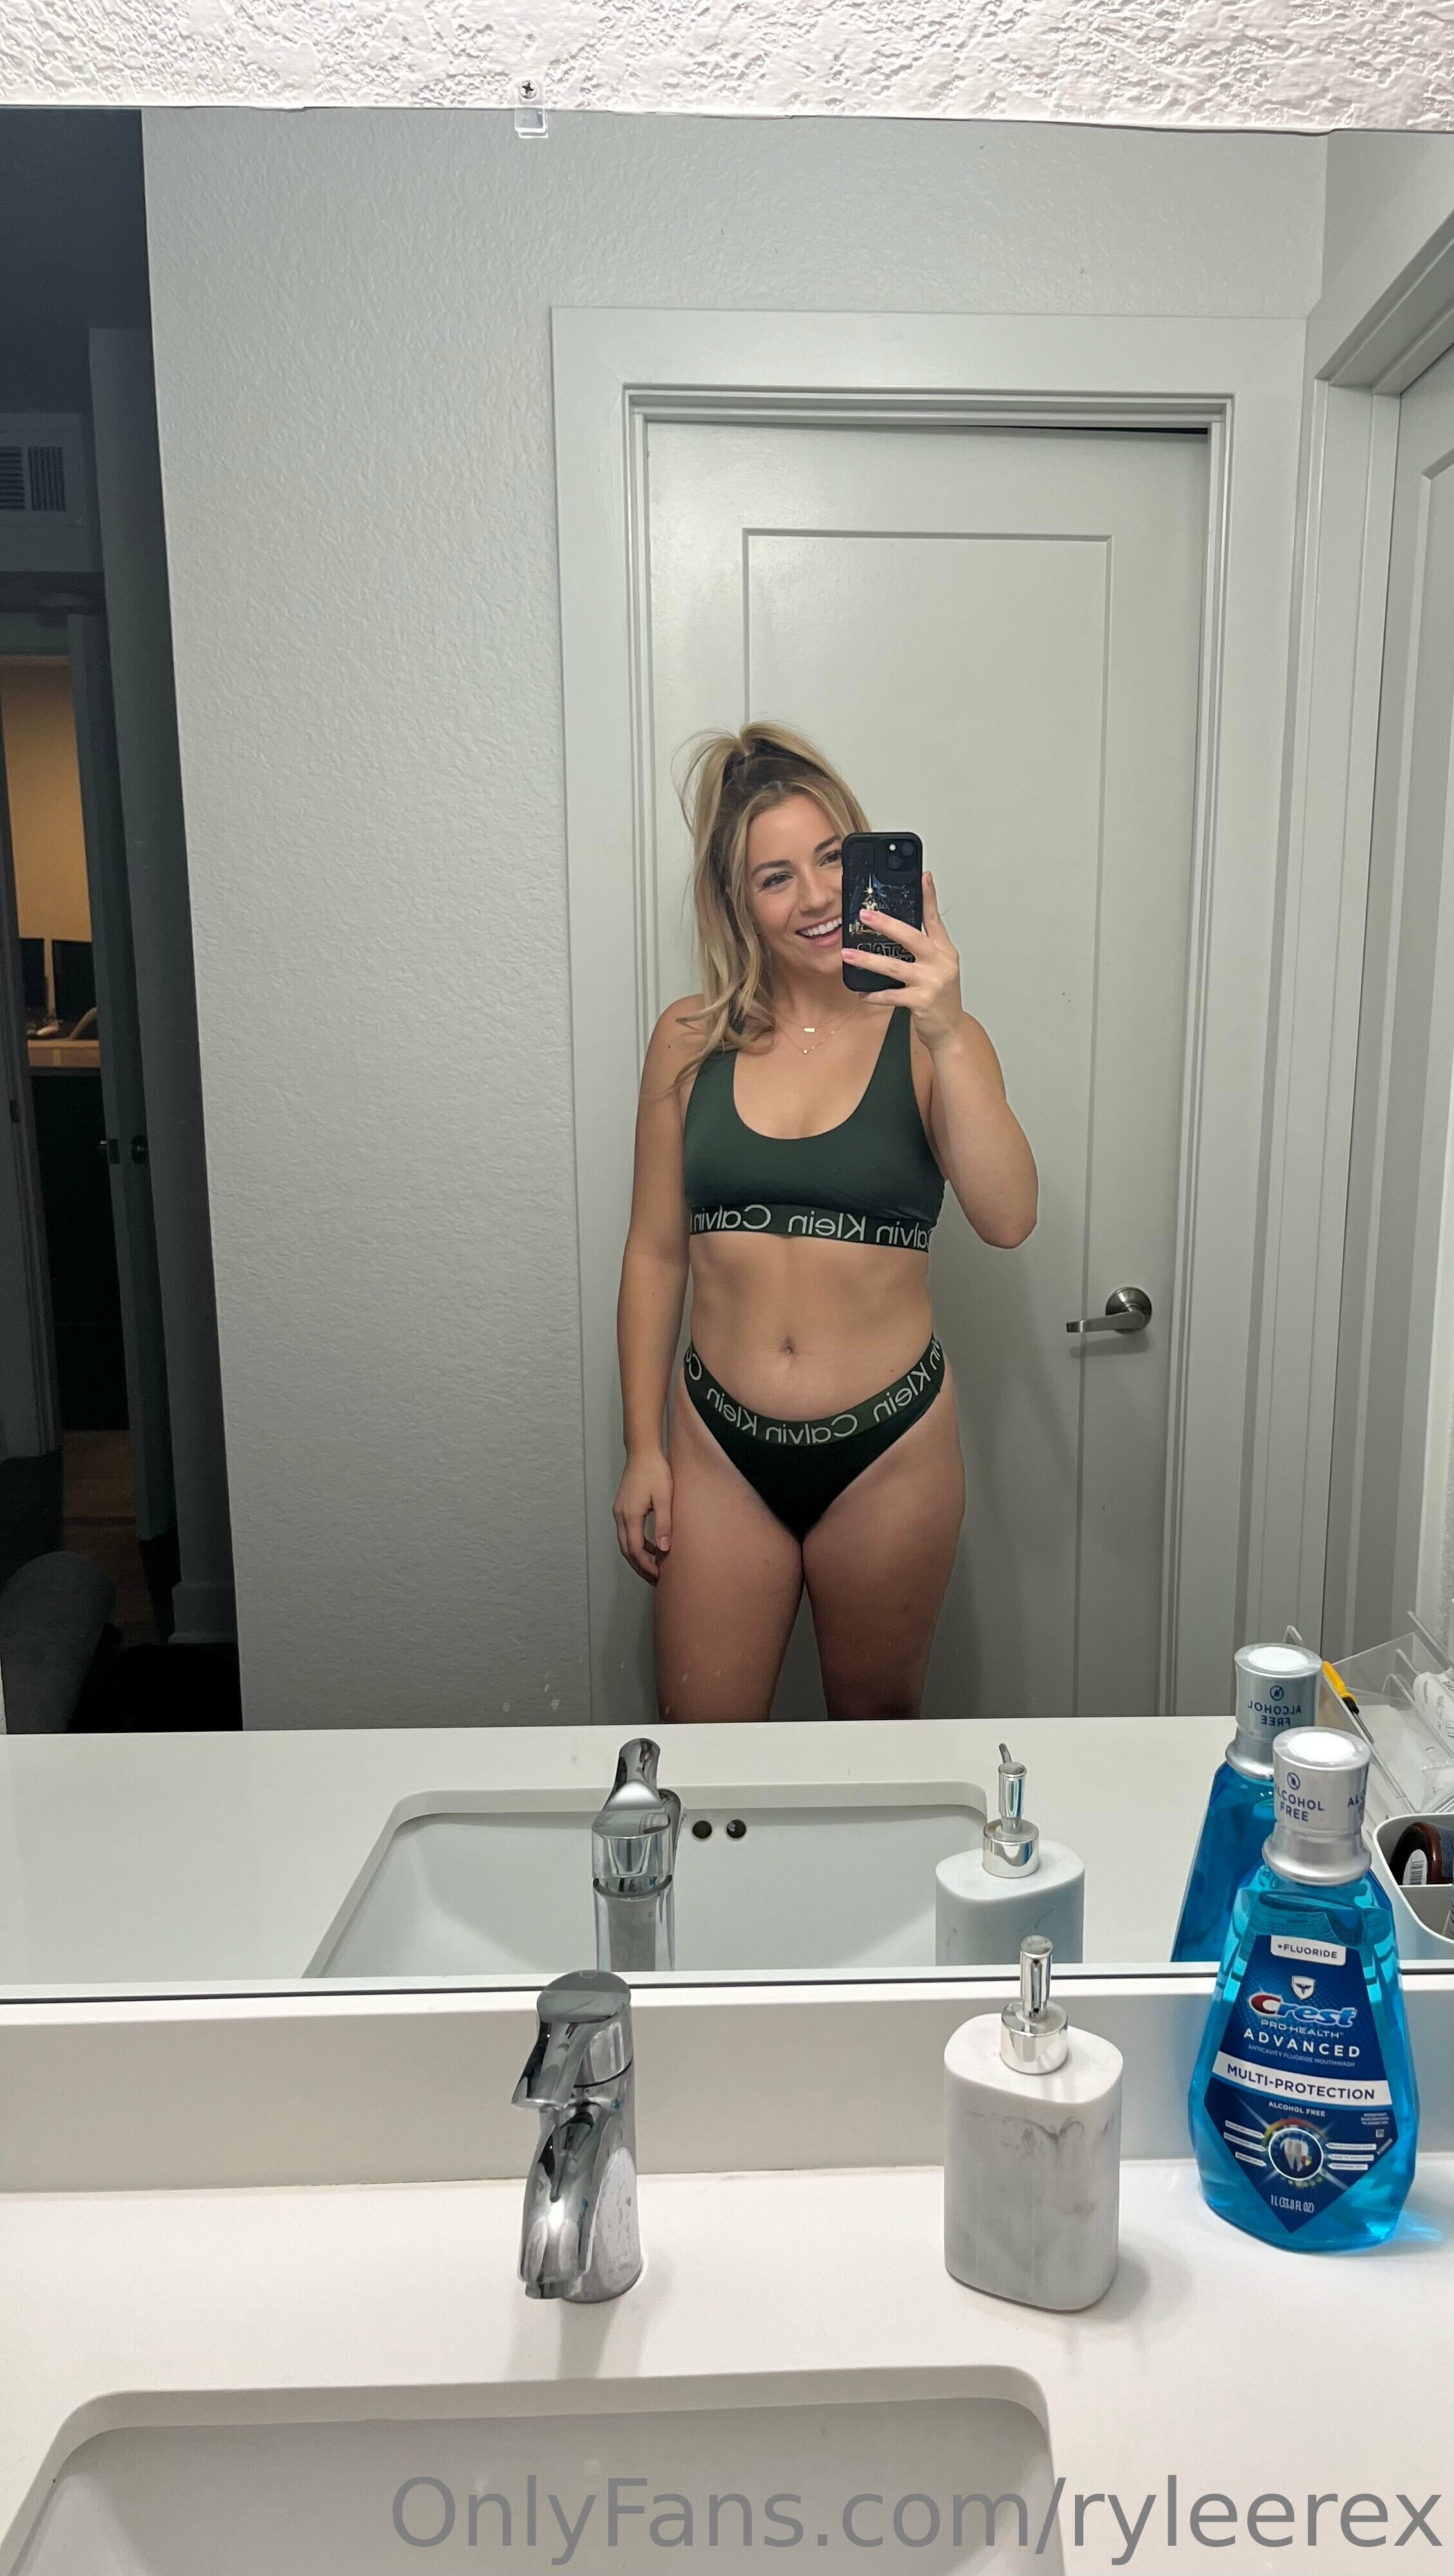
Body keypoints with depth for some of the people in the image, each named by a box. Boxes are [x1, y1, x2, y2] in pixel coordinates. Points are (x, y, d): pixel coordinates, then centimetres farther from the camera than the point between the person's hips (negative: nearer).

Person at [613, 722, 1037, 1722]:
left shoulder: (930, 1038, -5)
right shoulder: (691, 1042, 0)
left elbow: (1009, 1218, -20)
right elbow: (655, 1253, 5)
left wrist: (947, 1035, -31)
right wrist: (643, 1447, 4)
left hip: (889, 1449, -1)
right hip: (720, 1447, 1)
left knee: (879, 1730, 18)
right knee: (698, 1745, 10)